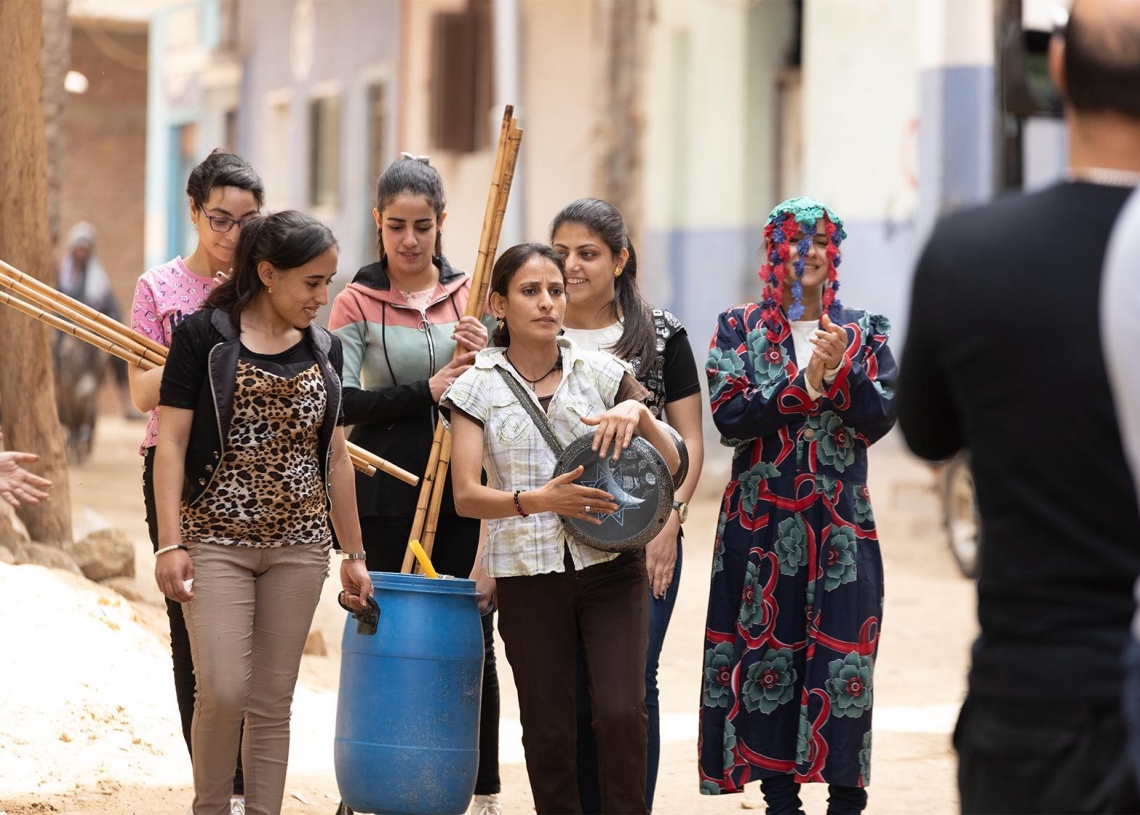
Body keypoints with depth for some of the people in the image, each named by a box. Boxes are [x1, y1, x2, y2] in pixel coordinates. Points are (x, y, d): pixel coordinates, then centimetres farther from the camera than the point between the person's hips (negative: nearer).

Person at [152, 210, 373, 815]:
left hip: (299, 546, 4)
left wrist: (354, 554, 15)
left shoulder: (325, 350, 10)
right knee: (222, 690, -12)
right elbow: (172, 442, -6)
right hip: (216, 540, -4)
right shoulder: (204, 335, -5)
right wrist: (169, 543, -13)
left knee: (273, 701, 4)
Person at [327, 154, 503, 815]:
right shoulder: (358, 302, 2)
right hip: (390, 493, -2)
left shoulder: (471, 294, 9)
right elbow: (342, 402, -8)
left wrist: (487, 358, -11)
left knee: (471, 637, 2)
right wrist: (426, 393, -18)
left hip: (464, 487, 2)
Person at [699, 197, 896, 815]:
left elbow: (881, 418, -3)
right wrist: (806, 383, -16)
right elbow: (730, 415, -8)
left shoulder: (863, 331, 8)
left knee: (844, 658, -4)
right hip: (761, 524, 0)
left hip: (842, 525, 0)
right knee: (766, 654, 0)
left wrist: (840, 373, -18)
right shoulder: (739, 328, 5)